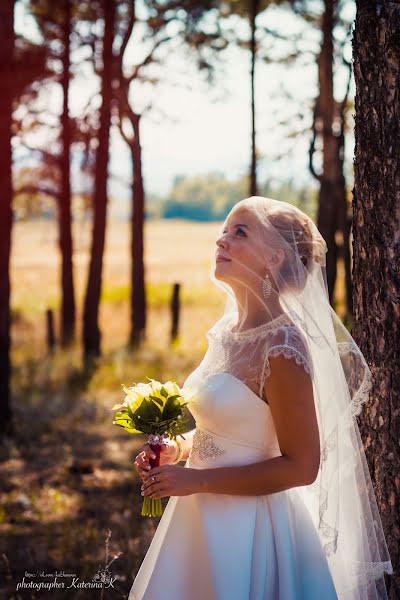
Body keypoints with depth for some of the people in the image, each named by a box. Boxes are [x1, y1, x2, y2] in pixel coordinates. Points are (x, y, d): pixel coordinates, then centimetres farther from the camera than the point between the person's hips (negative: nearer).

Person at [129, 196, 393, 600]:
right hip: (202, 520, 8)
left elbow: (300, 467, -21)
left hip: (248, 530, -8)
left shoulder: (283, 347, -21)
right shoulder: (228, 331, 4)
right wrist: (177, 449, 0)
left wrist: (196, 480, -19)